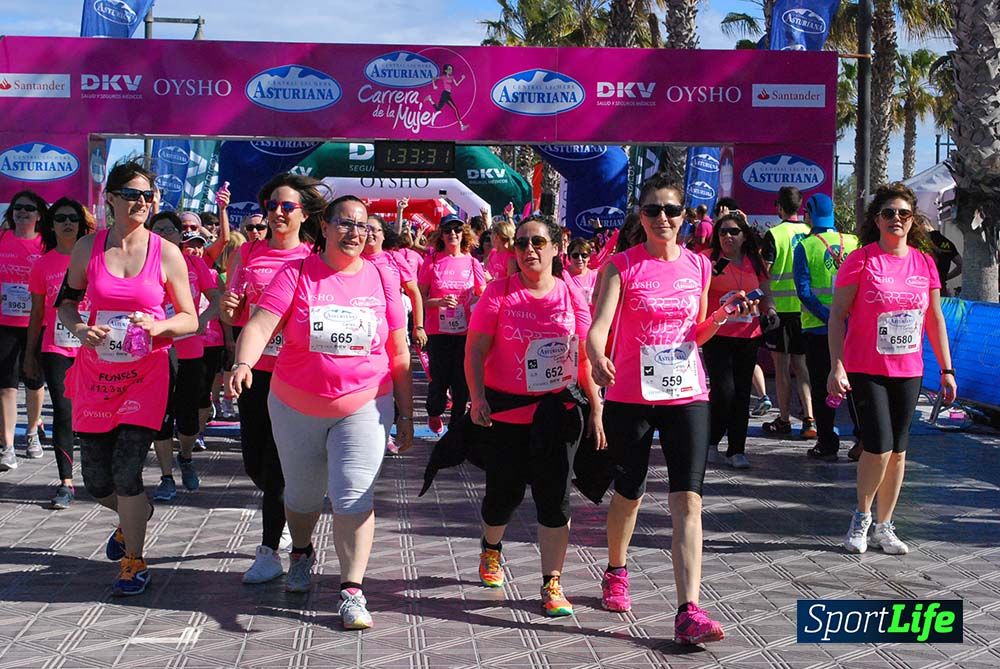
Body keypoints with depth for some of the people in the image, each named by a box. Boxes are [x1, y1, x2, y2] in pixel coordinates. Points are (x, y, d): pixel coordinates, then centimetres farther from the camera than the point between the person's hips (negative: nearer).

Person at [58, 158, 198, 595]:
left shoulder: (166, 254, -3)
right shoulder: (87, 249, 1)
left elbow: (189, 319, 2)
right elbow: (66, 302, 13)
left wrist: (158, 325, -19)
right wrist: (80, 330, -8)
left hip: (145, 374, -3)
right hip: (95, 372, 3)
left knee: (126, 471, -10)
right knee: (96, 481, 7)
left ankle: (134, 563, 10)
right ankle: (137, 513, 42)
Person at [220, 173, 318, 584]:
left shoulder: (313, 260, -1)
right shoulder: (247, 253, 8)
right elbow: (231, 318, 12)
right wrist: (229, 307, -9)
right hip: (254, 369, 4)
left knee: (276, 463, -2)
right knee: (254, 462, 10)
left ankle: (270, 551, 8)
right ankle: (281, 521, 37)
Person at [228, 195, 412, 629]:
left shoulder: (382, 279, 0)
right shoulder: (297, 274, -5)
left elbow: (399, 354, 5)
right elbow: (260, 326, -18)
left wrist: (405, 415, 5)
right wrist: (243, 364, -38)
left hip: (363, 408, 0)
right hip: (297, 408, 1)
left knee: (354, 498, -11)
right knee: (303, 494, 17)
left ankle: (351, 590, -4)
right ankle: (302, 552, 47)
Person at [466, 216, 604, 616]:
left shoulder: (571, 295, 3)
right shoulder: (499, 292, -3)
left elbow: (585, 357, 7)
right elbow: (475, 349, -4)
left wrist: (596, 410, 5)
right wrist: (477, 398, -16)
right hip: (505, 412, -1)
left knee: (554, 496, -2)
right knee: (504, 491, 9)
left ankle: (552, 583, 7)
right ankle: (491, 548, 42)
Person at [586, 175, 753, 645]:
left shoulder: (698, 266, 6)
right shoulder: (623, 265, -5)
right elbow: (599, 327, -17)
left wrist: (723, 315, -4)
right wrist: (598, 359, -38)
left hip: (686, 395, 2)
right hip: (629, 397, -2)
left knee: (688, 502, -10)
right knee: (628, 494, 14)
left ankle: (688, 612, -14)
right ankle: (616, 573, 43)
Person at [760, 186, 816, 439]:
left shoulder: (774, 234, -9)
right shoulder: (810, 233, 4)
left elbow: (765, 274, -13)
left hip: (780, 307, -4)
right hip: (805, 307, 4)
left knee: (781, 366, 4)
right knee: (801, 364, 11)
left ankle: (784, 420, 10)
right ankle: (809, 419, 4)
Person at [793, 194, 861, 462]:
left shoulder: (805, 247, -7)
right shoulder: (854, 243, 3)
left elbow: (804, 290, -14)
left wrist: (828, 317, -14)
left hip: (818, 328, -3)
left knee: (822, 387, 5)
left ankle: (827, 445, 7)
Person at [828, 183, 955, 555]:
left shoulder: (924, 263, 5)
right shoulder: (861, 260, -7)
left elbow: (935, 320, 12)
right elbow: (837, 314, -8)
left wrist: (947, 370, 10)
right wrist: (836, 366, -16)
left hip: (908, 371, 4)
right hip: (865, 370, -4)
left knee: (898, 451, 8)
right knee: (879, 447, -11)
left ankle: (883, 528, 21)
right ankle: (862, 517, 14)